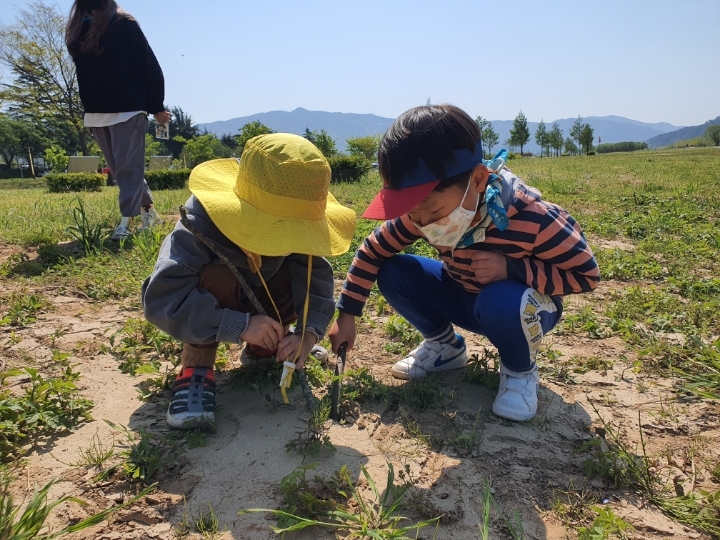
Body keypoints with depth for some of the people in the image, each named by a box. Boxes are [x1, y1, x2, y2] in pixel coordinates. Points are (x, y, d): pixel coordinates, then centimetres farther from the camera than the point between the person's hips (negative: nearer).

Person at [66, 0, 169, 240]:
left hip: (128, 110, -7)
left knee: (128, 167, -8)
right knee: (119, 169, 9)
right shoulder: (77, 29, 15)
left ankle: (125, 223, -9)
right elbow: (83, 72, 19)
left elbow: (149, 65, -4)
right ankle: (149, 211, 20)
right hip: (96, 113, 7)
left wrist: (156, 106, -7)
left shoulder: (124, 23, -2)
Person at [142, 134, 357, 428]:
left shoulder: (292, 225, -25)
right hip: (210, 296, -4)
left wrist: (309, 331, -41)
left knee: (301, 281, -21)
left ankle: (262, 347, 3)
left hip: (253, 297, 5)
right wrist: (241, 326, -50)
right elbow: (161, 299, -44)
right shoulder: (202, 223, -38)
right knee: (217, 277, -37)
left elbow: (317, 277, -24)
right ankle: (196, 366, -20)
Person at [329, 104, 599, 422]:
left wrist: (511, 269, -35)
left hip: (521, 308, -4)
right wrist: (347, 314, -10)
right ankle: (444, 345, 9)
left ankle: (519, 370, -5)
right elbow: (373, 250, -9)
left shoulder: (531, 218, -34)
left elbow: (586, 274, -21)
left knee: (502, 302, -39)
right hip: (461, 298, 5)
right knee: (392, 274, -16)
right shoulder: (420, 211, -21)